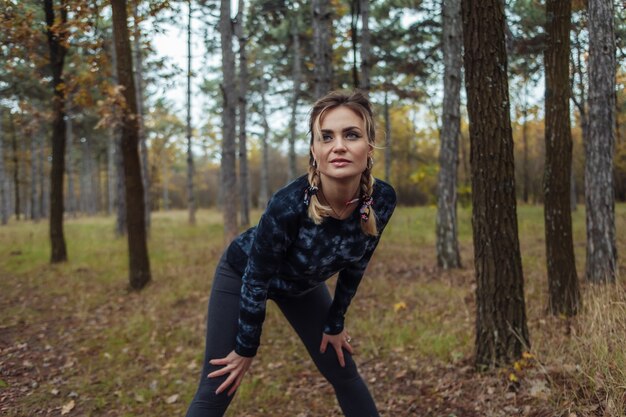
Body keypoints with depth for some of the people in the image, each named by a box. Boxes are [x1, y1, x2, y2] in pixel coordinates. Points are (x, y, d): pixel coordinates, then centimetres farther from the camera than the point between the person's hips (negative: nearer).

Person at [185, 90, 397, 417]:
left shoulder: (382, 200, -26)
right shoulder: (288, 205, -40)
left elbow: (354, 265, -7)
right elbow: (255, 282, -24)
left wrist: (334, 323, 3)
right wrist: (246, 349, -12)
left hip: (302, 284, 5)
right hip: (242, 274, -4)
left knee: (344, 374, 11)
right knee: (216, 390, -3)